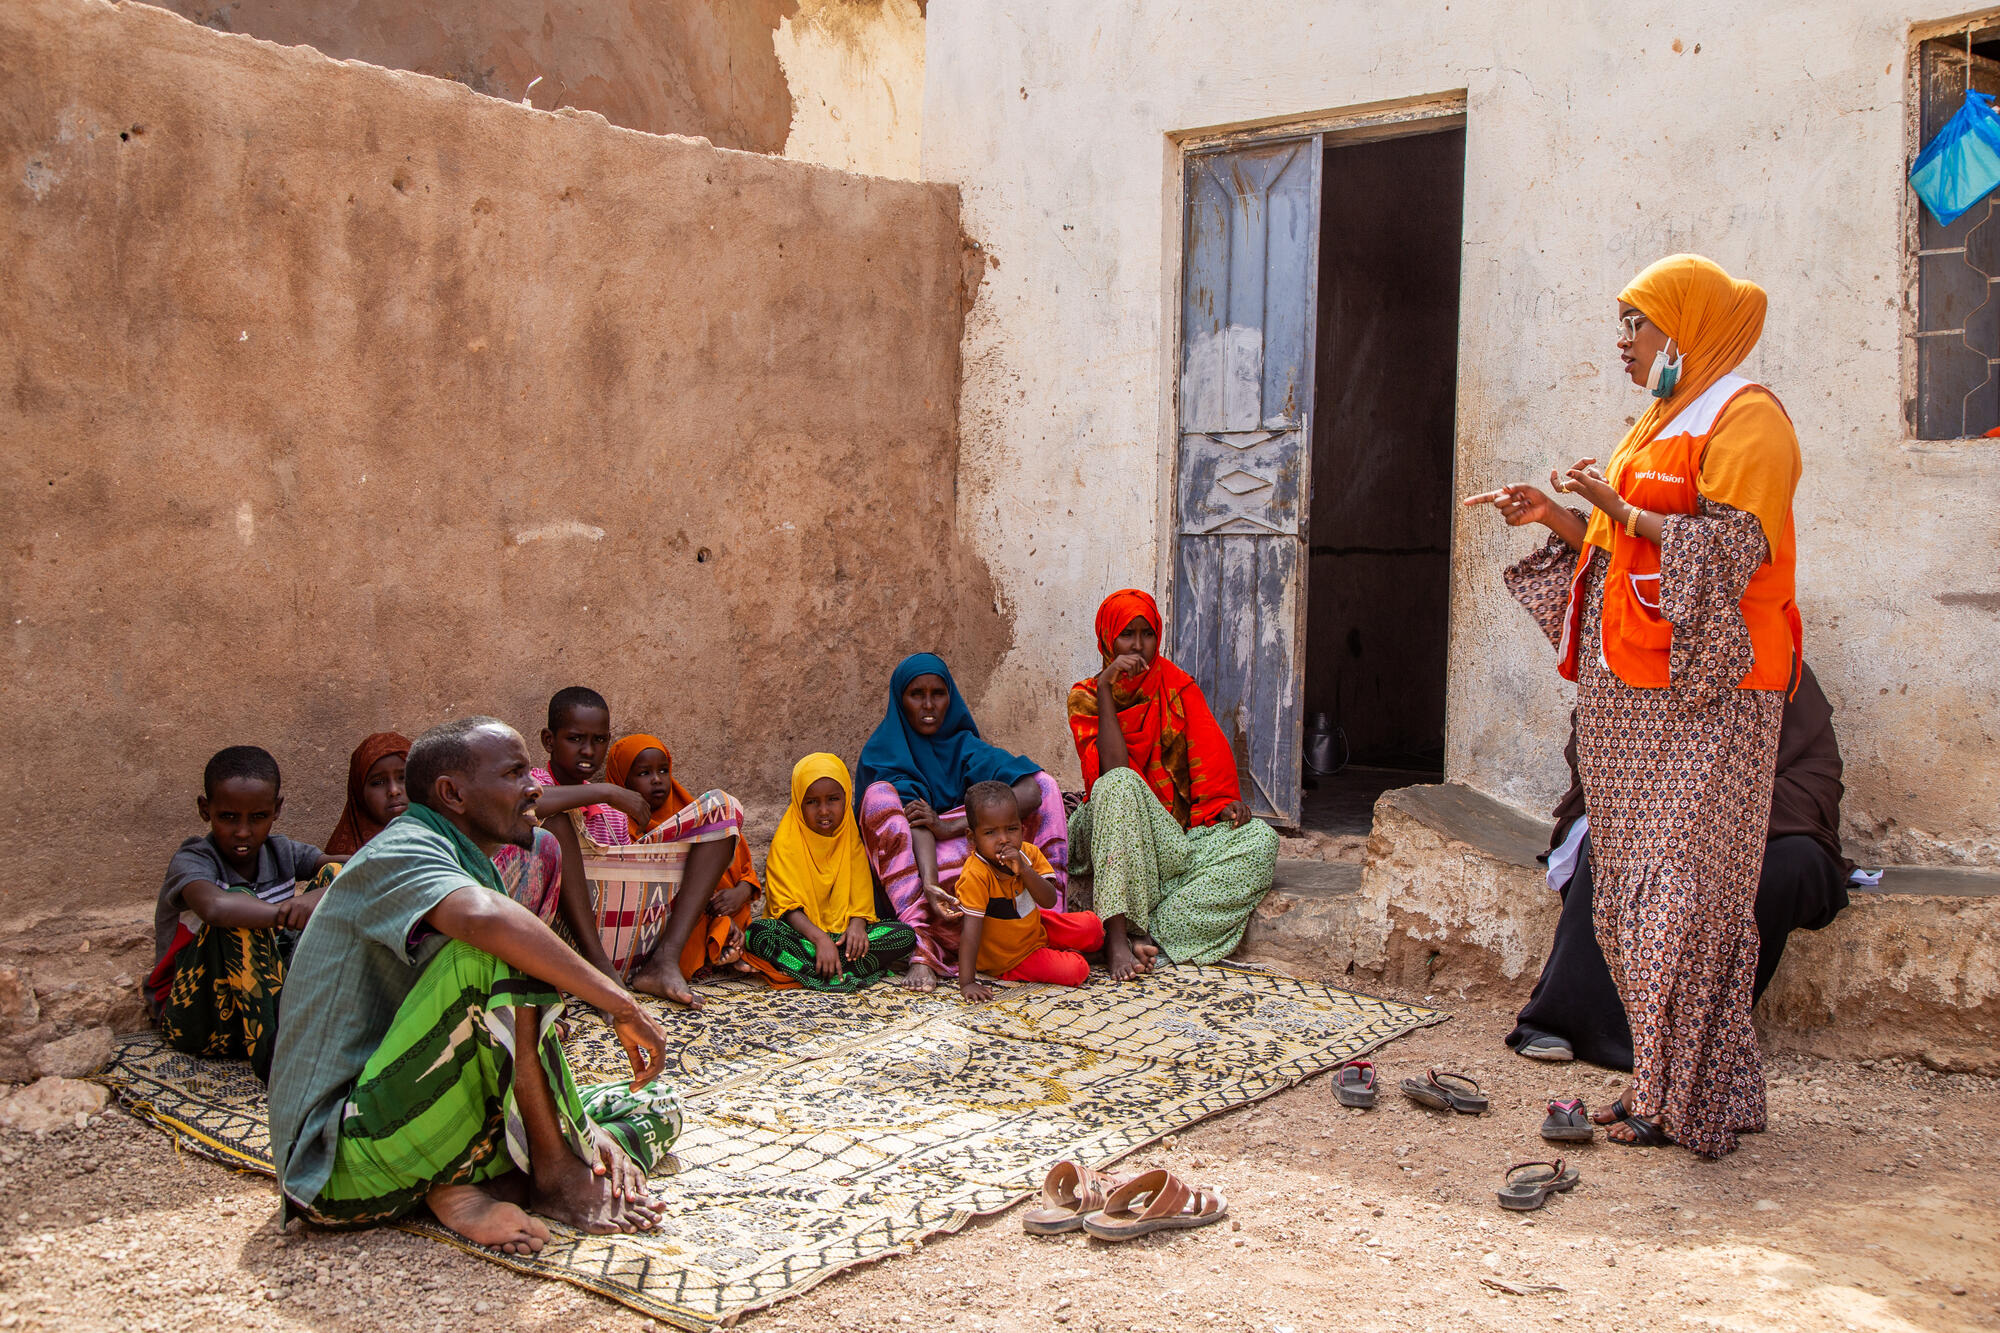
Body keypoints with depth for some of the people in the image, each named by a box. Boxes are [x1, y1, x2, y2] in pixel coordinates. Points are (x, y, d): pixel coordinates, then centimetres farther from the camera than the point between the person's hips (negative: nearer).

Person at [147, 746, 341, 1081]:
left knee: (333, 874, -6)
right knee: (240, 900, -31)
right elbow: (214, 906, -41)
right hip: (195, 1019, -5)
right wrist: (290, 914, -36)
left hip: (270, 994, 5)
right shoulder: (193, 860, -16)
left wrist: (324, 894, -31)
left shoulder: (279, 851, 1)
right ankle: (273, 1054, -32)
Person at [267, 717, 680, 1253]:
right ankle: (557, 1175, -16)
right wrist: (621, 1005, -28)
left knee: (656, 1109, 8)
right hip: (342, 1165, -9)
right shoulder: (400, 851, -10)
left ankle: (476, 1190, -13)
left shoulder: (475, 868, 18)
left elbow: (529, 1050, 15)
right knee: (501, 953, -28)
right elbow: (483, 918, -36)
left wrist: (584, 1127, -2)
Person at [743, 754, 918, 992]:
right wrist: (819, 938, -28)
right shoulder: (786, 841, -3)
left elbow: (861, 895, 4)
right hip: (800, 932, -3)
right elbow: (787, 905, -12)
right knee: (758, 932, -35)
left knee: (906, 935, -20)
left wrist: (857, 925, -19)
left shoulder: (851, 836, 8)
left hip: (843, 933, 3)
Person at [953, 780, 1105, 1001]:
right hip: (1010, 959, -6)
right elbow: (970, 930, -34)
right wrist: (967, 983, -39)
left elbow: (1049, 901, -17)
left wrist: (1024, 870, -33)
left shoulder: (1028, 853, -10)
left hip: (1036, 928, 6)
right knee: (1077, 970, -18)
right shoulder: (975, 877, -30)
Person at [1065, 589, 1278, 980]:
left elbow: (1210, 757, 2)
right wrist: (1105, 690, -21)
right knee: (1119, 785, -36)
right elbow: (1113, 771, -17)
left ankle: (1147, 933, -33)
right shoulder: (1085, 697, 0)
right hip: (1112, 834, -3)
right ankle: (1117, 937, -43)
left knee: (1261, 838, -22)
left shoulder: (1178, 688, 9)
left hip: (1178, 836, 3)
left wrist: (1223, 803, -18)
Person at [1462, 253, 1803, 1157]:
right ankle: (1668, 1076, 16)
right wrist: (1554, 520, 11)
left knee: (1683, 887, -8)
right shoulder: (1656, 425, 22)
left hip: (1703, 693, -9)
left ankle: (1689, 1102, 0)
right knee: (1632, 888, 8)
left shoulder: (1745, 419, -6)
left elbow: (1735, 548, -17)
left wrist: (1621, 510, -19)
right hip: (1629, 697, 9)